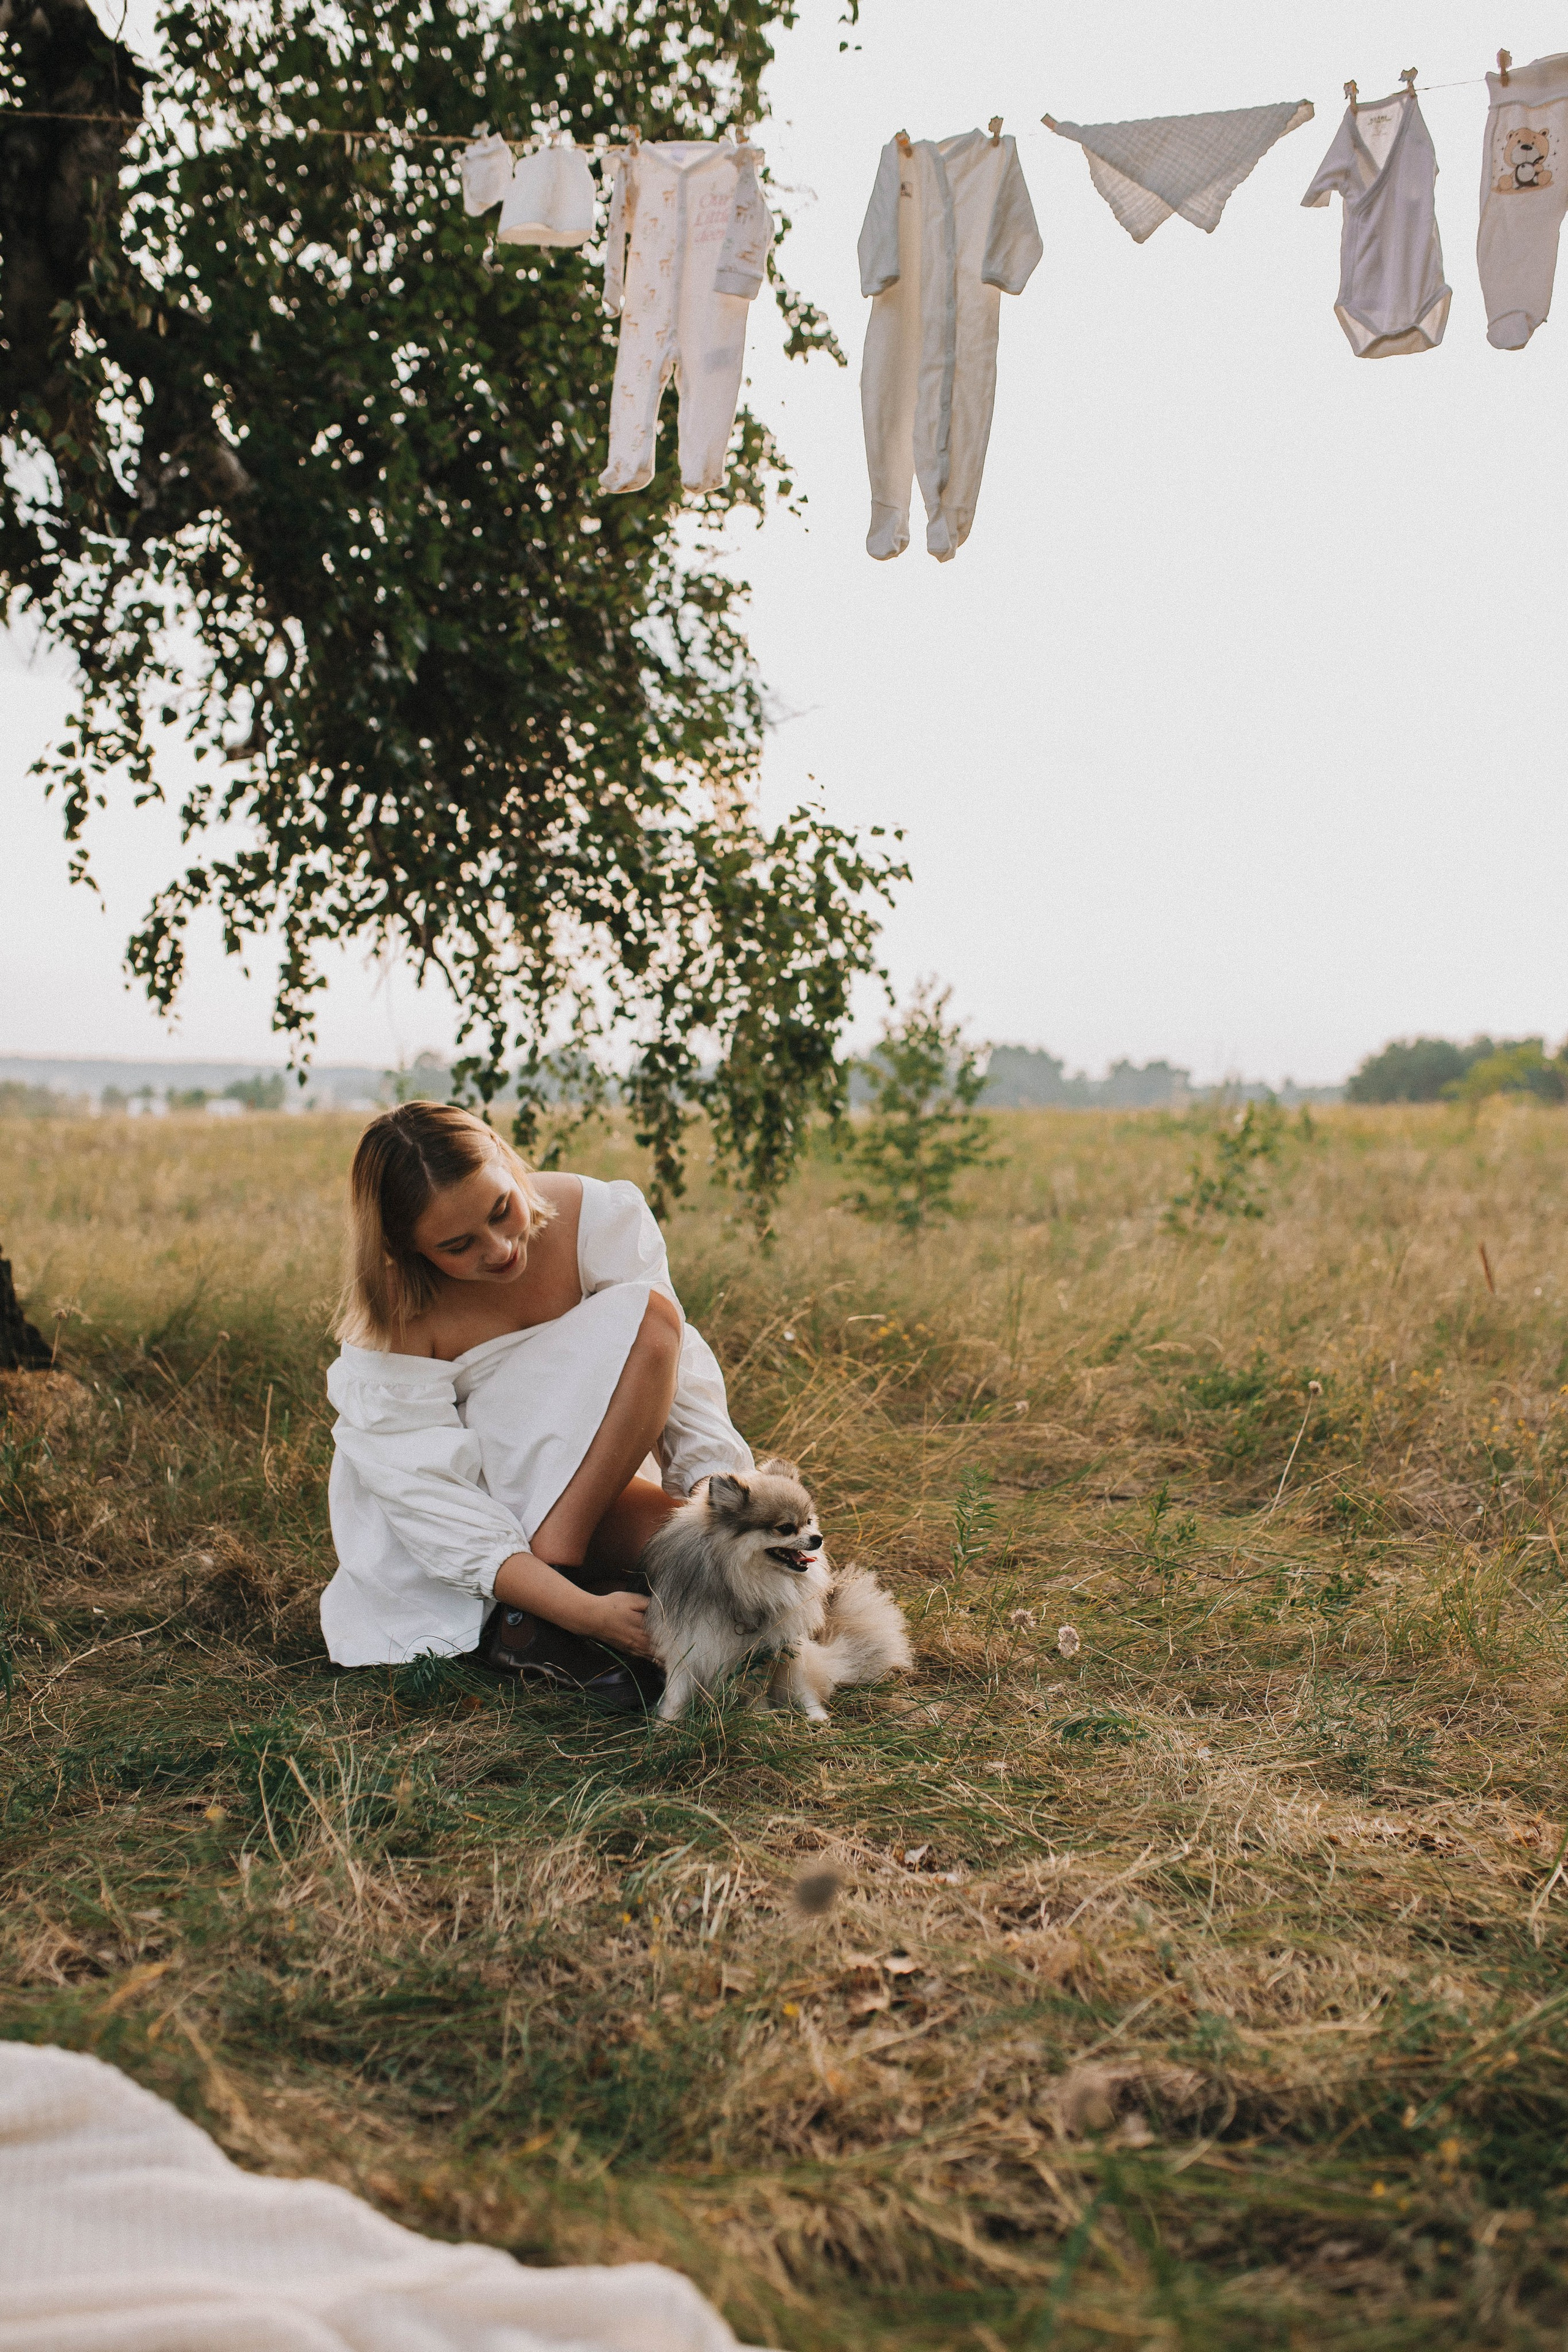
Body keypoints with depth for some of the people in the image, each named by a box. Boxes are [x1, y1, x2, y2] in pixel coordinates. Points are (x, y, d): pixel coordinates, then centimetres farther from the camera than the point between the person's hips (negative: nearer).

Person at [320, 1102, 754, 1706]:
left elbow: (675, 1360, -14)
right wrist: (585, 1613, -36)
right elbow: (432, 1498, -26)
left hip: (582, 1489, 4)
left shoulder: (595, 1217, -16)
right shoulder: (393, 1320, -23)